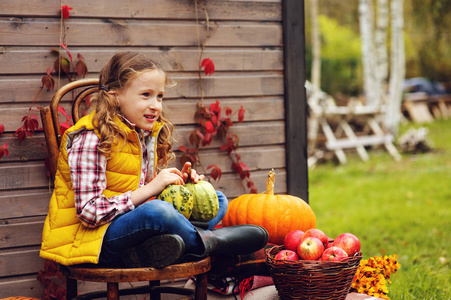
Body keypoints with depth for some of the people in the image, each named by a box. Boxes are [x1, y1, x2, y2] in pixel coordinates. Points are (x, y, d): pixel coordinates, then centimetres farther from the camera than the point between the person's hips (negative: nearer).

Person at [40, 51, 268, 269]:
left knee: (216, 199, 4)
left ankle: (150, 251, -21)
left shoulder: (148, 135, 12)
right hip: (94, 238, -9)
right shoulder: (90, 140, -16)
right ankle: (206, 241, -6)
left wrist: (176, 184, -3)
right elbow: (90, 213, -22)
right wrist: (151, 189, -24)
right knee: (158, 211, -37)